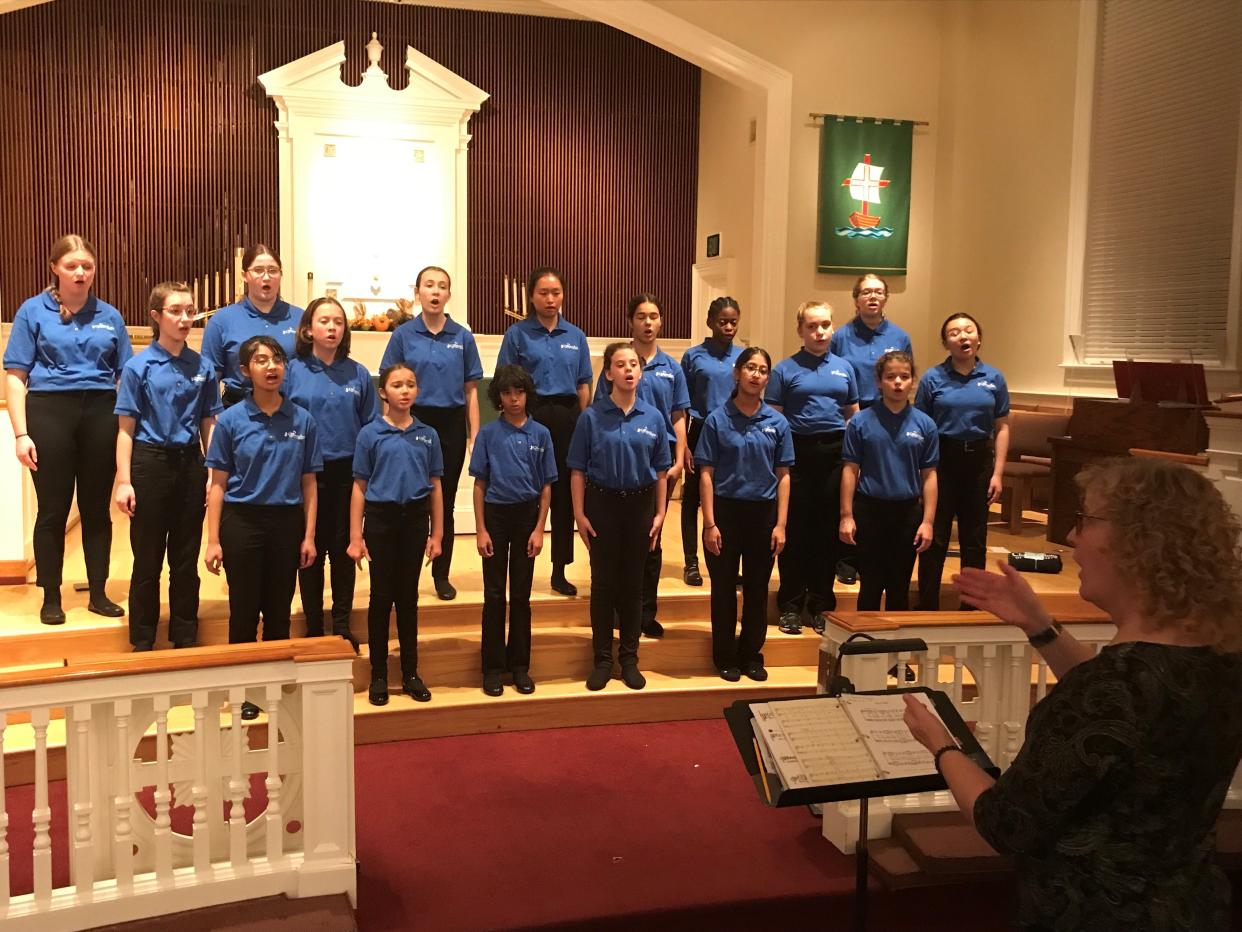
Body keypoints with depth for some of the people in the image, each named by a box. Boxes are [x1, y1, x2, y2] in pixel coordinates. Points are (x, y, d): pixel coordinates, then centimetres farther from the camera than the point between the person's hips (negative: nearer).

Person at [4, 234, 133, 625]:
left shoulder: (109, 315, 8)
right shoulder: (33, 311, 2)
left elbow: (127, 375, 10)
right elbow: (16, 376, -2)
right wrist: (21, 433, -9)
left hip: (101, 413, 2)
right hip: (49, 411, -2)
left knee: (97, 509, 8)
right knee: (53, 511, 5)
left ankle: (99, 593, 19)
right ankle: (51, 598, 16)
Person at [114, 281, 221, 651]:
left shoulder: (203, 367, 4)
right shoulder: (139, 367, -4)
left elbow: (208, 426, 8)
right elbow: (126, 428, -4)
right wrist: (124, 481, -9)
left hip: (190, 465, 3)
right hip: (151, 463, -3)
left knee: (186, 562, 11)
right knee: (147, 562, 6)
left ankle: (185, 640, 23)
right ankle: (143, 643, 18)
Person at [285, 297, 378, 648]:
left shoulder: (358, 374, 4)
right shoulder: (292, 372, -2)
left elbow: (372, 426, 6)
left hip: (348, 472, 1)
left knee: (344, 550, 9)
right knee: (311, 551, 8)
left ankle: (342, 625, 21)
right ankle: (313, 628, 20)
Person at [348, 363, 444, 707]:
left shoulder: (427, 435, 4)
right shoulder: (370, 434, -3)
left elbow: (435, 487, 7)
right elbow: (359, 488, -2)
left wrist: (436, 534, 4)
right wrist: (355, 536, -6)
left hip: (415, 518, 2)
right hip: (381, 518, -2)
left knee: (408, 597, 10)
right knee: (381, 596, 5)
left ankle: (411, 673, 20)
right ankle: (378, 675, 15)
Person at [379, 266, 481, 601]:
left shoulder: (463, 337, 4)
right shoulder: (403, 335, -1)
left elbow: (471, 390, 5)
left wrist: (475, 435, 0)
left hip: (451, 424, 1)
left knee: (445, 502, 8)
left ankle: (442, 575, 19)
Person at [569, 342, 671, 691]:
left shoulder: (653, 417, 0)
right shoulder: (592, 417, -6)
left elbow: (660, 471, 5)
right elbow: (578, 470, -3)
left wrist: (660, 513, 2)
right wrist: (580, 514, -8)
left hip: (640, 504, 2)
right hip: (602, 504, -2)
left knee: (632, 583, 9)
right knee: (603, 583, 5)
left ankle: (629, 659, 21)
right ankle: (602, 659, 16)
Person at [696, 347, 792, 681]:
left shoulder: (777, 422, 2)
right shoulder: (718, 420, -4)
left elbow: (783, 476, 3)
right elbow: (706, 474, -5)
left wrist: (781, 524, -3)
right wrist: (709, 524, -10)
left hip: (763, 512, 2)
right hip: (726, 510, -2)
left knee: (757, 588, 11)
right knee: (724, 588, 7)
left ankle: (752, 654, 24)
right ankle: (726, 656, 19)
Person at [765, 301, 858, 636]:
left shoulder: (845, 368, 11)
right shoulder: (785, 370, 1)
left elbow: (854, 416, 14)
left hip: (835, 453, 3)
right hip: (799, 453, -3)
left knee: (829, 530, 8)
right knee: (796, 531, 2)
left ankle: (822, 604, 19)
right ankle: (791, 605, 13)